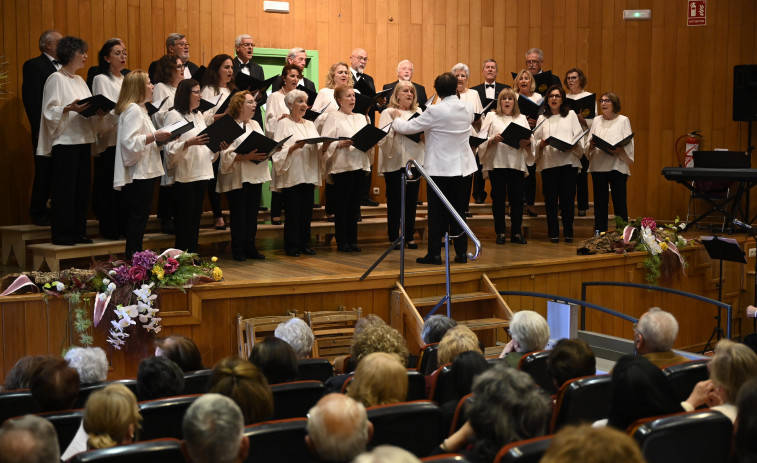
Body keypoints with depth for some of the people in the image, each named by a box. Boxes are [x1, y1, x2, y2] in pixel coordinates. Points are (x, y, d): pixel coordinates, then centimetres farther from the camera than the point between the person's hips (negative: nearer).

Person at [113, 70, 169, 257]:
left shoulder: (139, 109, 20)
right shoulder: (133, 110, -14)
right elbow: (129, 141, -24)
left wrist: (159, 139, 14)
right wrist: (154, 136, -20)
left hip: (145, 172, 11)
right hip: (137, 173, -11)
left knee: (138, 217, 11)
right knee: (137, 217, -7)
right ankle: (133, 257, -5)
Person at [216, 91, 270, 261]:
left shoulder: (255, 125, 17)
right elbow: (226, 154, -16)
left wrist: (266, 151, -3)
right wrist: (246, 156, -25)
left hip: (255, 176, 7)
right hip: (237, 178, -7)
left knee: (252, 213, 8)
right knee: (239, 214, -2)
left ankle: (250, 247, 15)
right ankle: (238, 249, 6)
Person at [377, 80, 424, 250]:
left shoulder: (418, 113, 13)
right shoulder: (388, 113, 2)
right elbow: (382, 139, -7)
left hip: (414, 161, 3)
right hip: (394, 163, -3)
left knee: (411, 201, 6)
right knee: (394, 201, 1)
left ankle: (409, 236, 14)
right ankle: (393, 237, 9)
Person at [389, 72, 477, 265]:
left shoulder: (434, 111, -18)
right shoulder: (467, 110, 0)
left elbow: (407, 128, -14)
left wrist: (396, 118, 8)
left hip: (439, 168, -5)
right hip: (461, 167, 5)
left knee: (437, 212, 1)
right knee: (458, 211, 11)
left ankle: (435, 254, 3)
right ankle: (461, 252, 12)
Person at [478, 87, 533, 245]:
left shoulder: (522, 118, 17)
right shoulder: (491, 116, 11)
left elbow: (530, 140, 12)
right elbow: (482, 138, 3)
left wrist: (527, 143, -9)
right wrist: (493, 140, -15)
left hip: (517, 163, 2)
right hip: (497, 163, -2)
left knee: (517, 198, 0)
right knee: (499, 198, 0)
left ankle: (516, 232, 8)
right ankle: (500, 233, 6)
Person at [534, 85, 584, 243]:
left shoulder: (571, 115, 15)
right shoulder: (542, 118, 17)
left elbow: (578, 136, 7)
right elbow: (536, 141, 11)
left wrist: (574, 145, -12)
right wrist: (542, 143, -9)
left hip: (569, 160, -1)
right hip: (548, 162, 1)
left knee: (568, 198, -3)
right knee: (551, 199, -1)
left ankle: (568, 233, 5)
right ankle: (553, 233, 5)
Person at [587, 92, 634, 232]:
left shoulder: (623, 120, 5)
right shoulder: (597, 121, 15)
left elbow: (629, 145, -2)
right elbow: (589, 145, 12)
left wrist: (619, 150, -21)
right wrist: (591, 145, -10)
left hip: (618, 166, -3)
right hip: (598, 166, 3)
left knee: (619, 202, -4)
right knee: (600, 202, 5)